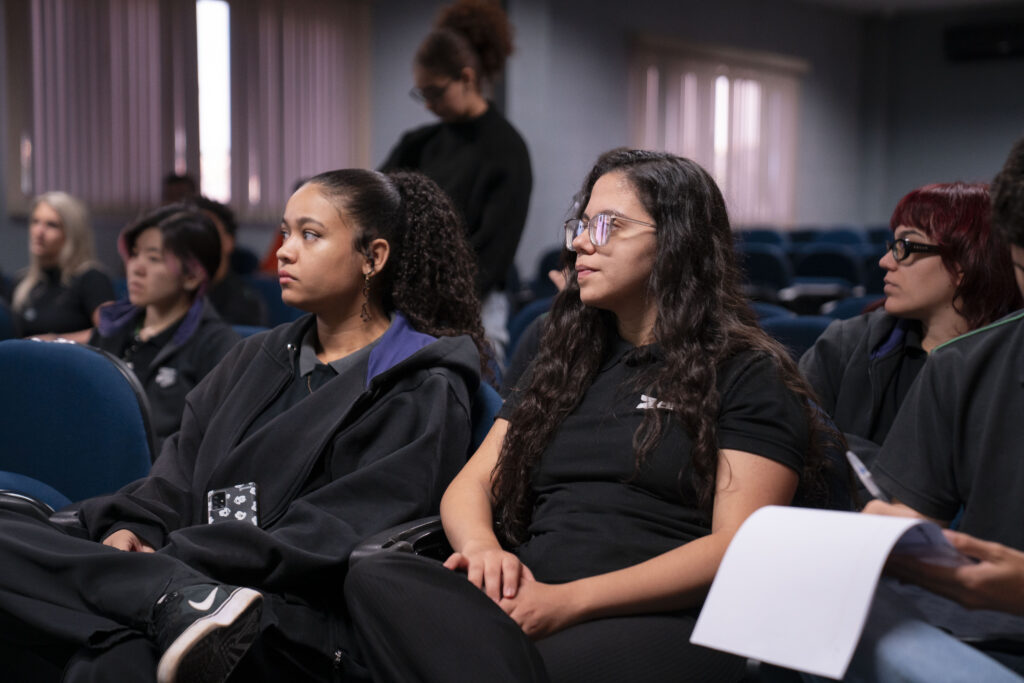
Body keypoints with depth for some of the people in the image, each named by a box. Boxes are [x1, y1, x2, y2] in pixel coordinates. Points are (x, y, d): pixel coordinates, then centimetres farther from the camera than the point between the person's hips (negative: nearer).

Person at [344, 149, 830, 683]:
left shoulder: (748, 374, 8)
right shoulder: (565, 365, 28)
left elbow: (738, 549, -4)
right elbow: (471, 485, 22)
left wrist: (572, 600, -15)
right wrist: (483, 549, -5)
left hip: (662, 620, -7)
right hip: (527, 606, 7)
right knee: (377, 577, -27)